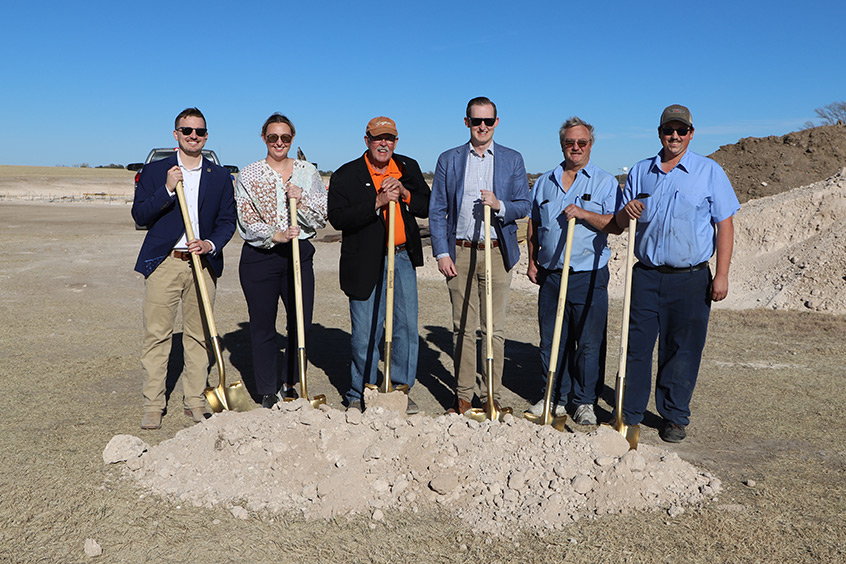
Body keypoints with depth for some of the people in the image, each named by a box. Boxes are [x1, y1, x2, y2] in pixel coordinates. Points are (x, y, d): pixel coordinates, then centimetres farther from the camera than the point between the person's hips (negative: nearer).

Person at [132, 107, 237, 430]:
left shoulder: (220, 177, 11)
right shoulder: (155, 171, 6)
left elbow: (227, 220, 9)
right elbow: (139, 215, 0)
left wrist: (211, 244, -9)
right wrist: (167, 190, -13)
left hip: (203, 263, 2)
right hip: (163, 262, -1)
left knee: (198, 334, 5)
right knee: (156, 334, -1)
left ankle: (195, 402, 15)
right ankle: (153, 405, 8)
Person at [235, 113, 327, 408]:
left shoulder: (307, 172, 9)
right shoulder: (248, 176, 3)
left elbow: (323, 216, 6)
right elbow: (247, 221, -5)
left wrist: (302, 199, -12)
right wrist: (276, 235, -21)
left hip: (299, 254, 2)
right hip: (259, 257, -2)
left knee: (302, 323, 5)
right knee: (263, 326, 3)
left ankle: (288, 384, 26)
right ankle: (268, 392, 18)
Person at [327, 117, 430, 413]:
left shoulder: (409, 167, 9)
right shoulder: (346, 175, -4)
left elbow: (427, 207, 7)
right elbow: (338, 218, -16)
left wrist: (404, 194, -11)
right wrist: (378, 202, -22)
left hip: (403, 258, 4)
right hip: (366, 263, -4)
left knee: (406, 328, 7)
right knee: (365, 333, 2)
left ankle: (400, 389, 21)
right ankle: (359, 395, 18)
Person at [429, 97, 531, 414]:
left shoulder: (512, 160, 9)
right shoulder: (449, 159, 9)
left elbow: (524, 206, 6)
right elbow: (437, 211, 6)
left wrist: (500, 205, -15)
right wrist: (441, 252, -4)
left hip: (497, 253, 0)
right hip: (460, 253, 0)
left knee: (494, 329, 2)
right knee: (462, 327, 5)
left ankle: (492, 396, 13)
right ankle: (463, 396, 15)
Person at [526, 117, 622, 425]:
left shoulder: (605, 182, 3)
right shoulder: (544, 182, 14)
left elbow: (616, 225, -7)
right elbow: (533, 225, 20)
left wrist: (584, 213, -19)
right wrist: (532, 261, 12)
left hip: (589, 276, -3)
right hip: (550, 275, 4)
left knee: (589, 343, 1)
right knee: (551, 340, 9)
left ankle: (585, 402, 15)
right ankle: (555, 398, 23)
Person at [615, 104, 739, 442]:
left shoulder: (710, 172, 3)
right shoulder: (641, 172, 11)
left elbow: (725, 226, 0)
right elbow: (621, 223, 15)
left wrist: (722, 275, -7)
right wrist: (627, 212, -9)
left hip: (690, 279, -2)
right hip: (646, 275, 2)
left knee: (682, 350, 5)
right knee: (637, 345, 2)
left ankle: (675, 418, 20)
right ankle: (629, 413, 14)